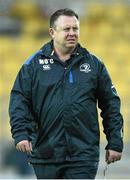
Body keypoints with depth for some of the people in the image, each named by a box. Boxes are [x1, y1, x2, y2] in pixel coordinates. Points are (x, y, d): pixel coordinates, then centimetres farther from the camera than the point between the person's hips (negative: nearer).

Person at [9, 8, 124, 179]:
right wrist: (21, 133, -13)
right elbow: (19, 99, 2)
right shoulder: (35, 63, 6)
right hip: (45, 151, 1)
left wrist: (115, 143, 5)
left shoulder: (94, 64, 8)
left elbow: (111, 104, 10)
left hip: (83, 154, -1)